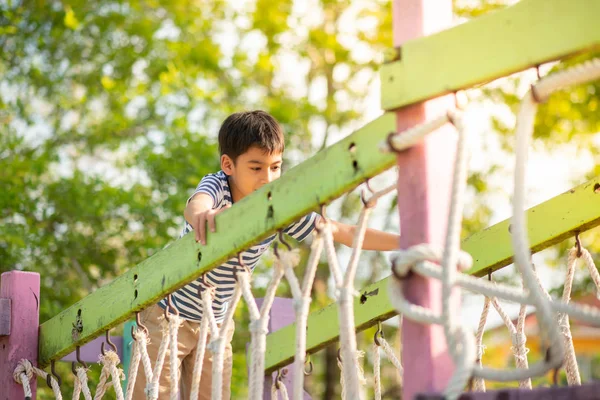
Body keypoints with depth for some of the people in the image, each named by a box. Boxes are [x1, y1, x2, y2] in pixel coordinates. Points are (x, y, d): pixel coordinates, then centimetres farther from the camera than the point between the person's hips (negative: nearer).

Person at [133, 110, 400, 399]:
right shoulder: (217, 186, -23)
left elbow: (344, 232, -13)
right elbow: (196, 204, -48)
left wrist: (403, 241, -23)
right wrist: (201, 214, -73)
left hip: (216, 323, 4)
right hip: (168, 313, -4)